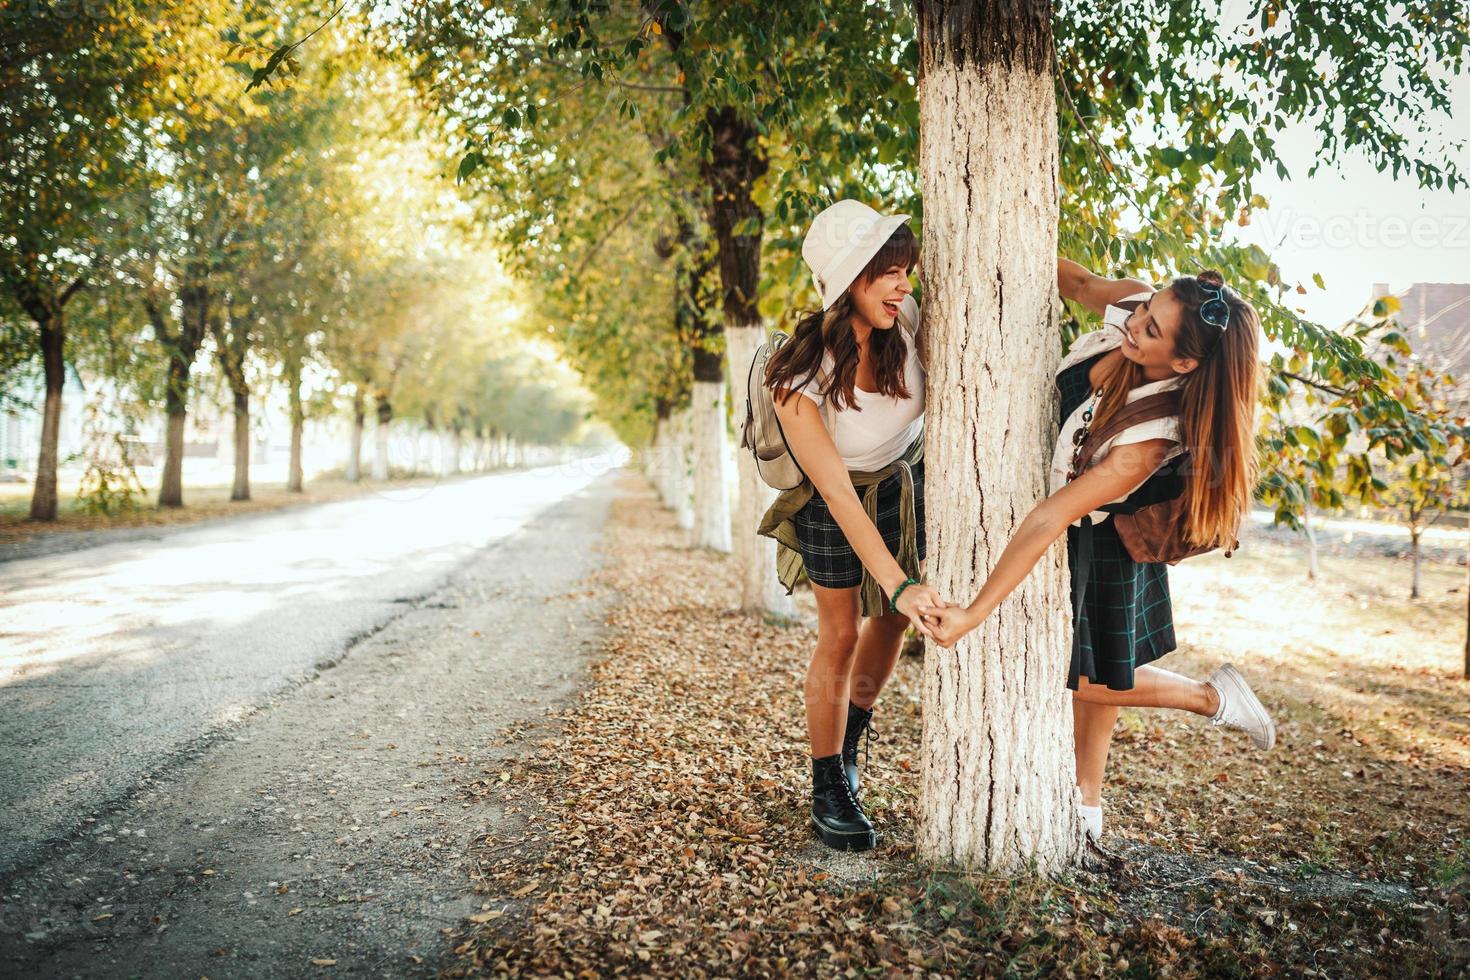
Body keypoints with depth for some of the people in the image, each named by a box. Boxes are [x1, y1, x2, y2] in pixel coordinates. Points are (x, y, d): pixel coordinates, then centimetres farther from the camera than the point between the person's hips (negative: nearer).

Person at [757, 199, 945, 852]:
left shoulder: (907, 320, -25)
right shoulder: (797, 376, -34)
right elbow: (837, 492, -33)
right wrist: (899, 582, -39)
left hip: (908, 478, 5)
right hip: (838, 501, -4)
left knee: (891, 621, 14)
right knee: (841, 636, 0)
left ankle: (849, 741, 39)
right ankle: (830, 791, 16)